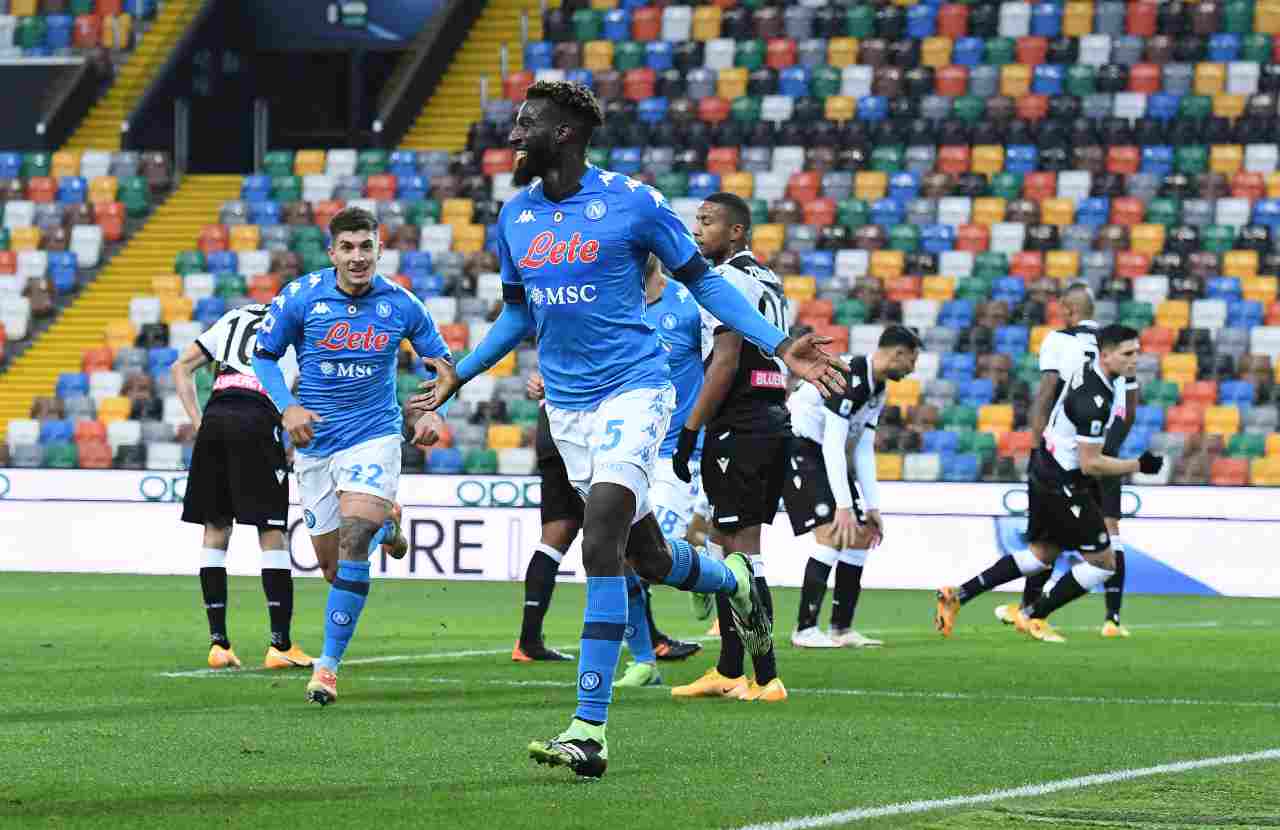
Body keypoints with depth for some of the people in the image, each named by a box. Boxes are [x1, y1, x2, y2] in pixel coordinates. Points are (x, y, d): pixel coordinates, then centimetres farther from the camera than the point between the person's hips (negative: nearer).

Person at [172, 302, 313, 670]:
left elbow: (181, 367, 24)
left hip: (215, 417, 4)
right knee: (272, 533, 1)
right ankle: (280, 644, 0)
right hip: (258, 421, -4)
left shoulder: (237, 316, 28)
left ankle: (218, 642, 11)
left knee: (215, 530, 12)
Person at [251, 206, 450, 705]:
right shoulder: (301, 297, -7)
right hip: (314, 440, 2)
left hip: (373, 435, -2)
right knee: (334, 563, 6)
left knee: (353, 544, -21)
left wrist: (435, 412, -7)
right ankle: (384, 523, 43)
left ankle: (329, 664, -14)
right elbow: (264, 355, 3)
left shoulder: (401, 304, -5)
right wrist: (287, 407, -12)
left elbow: (439, 360, 9)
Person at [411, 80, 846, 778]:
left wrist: (779, 347, -8)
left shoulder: (631, 202, -8)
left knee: (600, 545, -20)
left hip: (633, 389, -6)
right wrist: (458, 376, 19)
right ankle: (732, 580, 47)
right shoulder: (516, 216, 8)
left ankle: (589, 728, -21)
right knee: (647, 556, 11)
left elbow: (702, 280, 0)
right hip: (565, 405, 6)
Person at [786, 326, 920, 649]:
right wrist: (844, 506, -28)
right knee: (833, 534, -21)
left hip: (825, 454, 10)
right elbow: (833, 444, -27)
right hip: (797, 450, -10)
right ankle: (805, 630, -16)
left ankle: (841, 628, 12)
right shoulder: (849, 376, -24)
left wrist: (872, 506, 8)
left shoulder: (877, 388, 8)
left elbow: (864, 450, 12)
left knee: (862, 535, 7)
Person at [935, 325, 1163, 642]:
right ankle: (1033, 617, 8)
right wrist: (1138, 466, -17)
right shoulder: (1094, 401, -27)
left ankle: (958, 594, 20)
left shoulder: (1089, 369, 2)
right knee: (1103, 562, 0)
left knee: (1042, 554, 23)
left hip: (1044, 471, 10)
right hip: (1062, 485, -10)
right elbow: (1090, 464, -24)